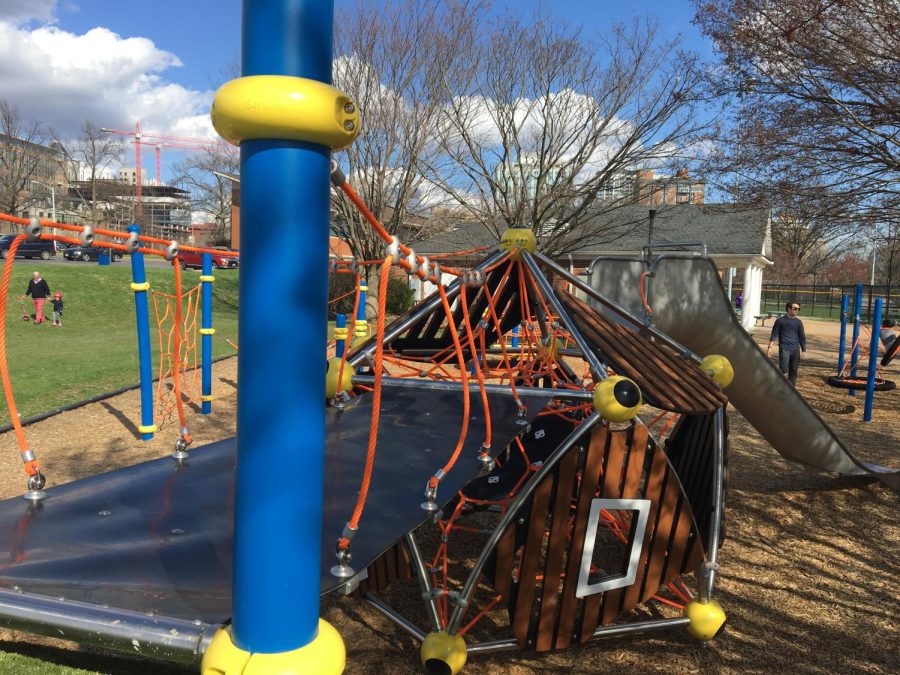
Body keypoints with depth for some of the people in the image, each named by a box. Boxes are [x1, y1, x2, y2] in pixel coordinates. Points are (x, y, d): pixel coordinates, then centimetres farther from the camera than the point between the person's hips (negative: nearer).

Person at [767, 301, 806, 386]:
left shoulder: (798, 322, 10)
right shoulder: (780, 320, 0)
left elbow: (802, 337, 14)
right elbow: (774, 334, -1)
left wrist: (803, 350, 8)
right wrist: (770, 347, -10)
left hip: (796, 350, 4)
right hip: (784, 348, -4)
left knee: (793, 371, 5)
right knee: (783, 370, -14)